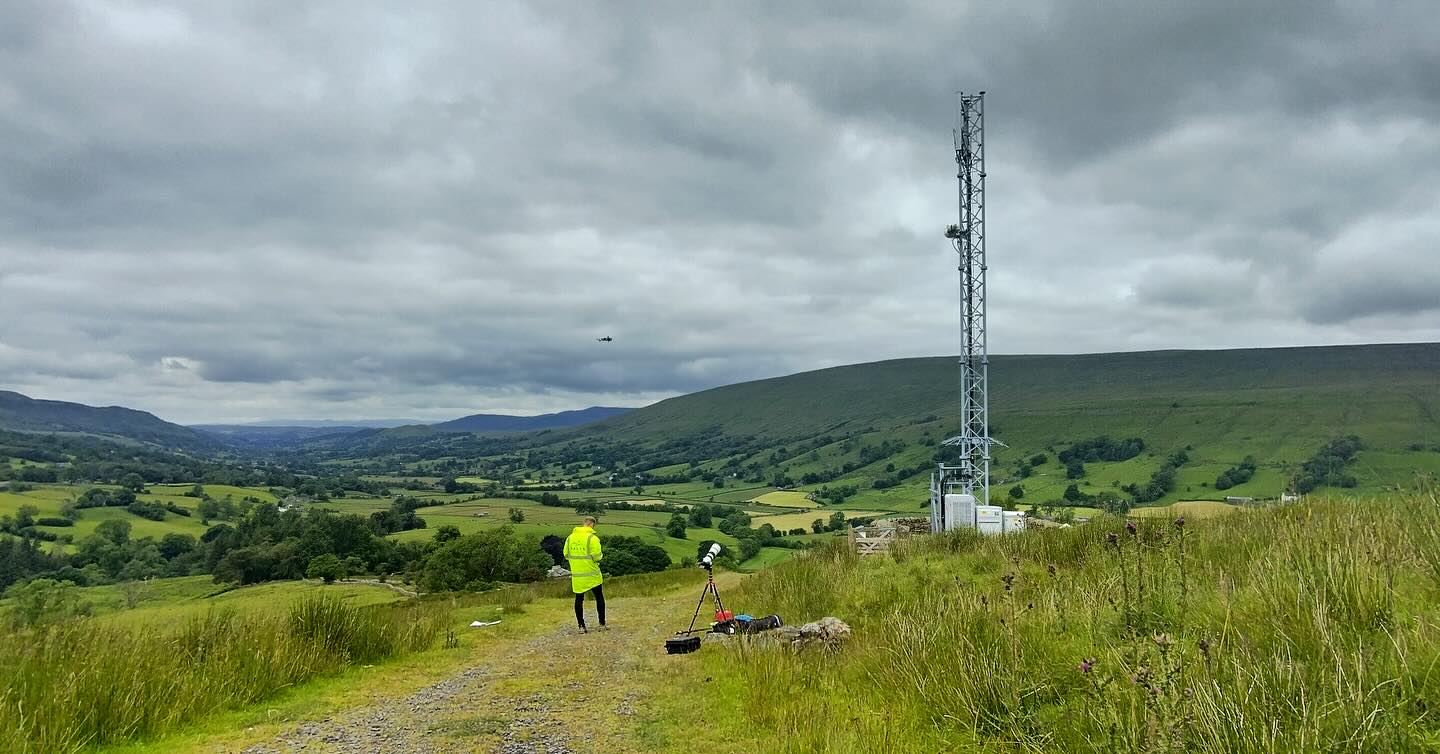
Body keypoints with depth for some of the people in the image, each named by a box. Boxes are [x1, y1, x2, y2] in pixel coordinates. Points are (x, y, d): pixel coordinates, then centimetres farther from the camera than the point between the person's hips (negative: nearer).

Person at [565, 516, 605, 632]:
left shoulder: (570, 537, 3)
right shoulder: (592, 538, -14)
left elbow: (566, 555, 7)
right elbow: (597, 557, -18)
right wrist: (601, 555, 4)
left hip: (576, 575, 4)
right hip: (592, 575, -4)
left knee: (579, 599, 10)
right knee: (599, 598, 12)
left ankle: (581, 626, 9)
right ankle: (602, 624, 14)